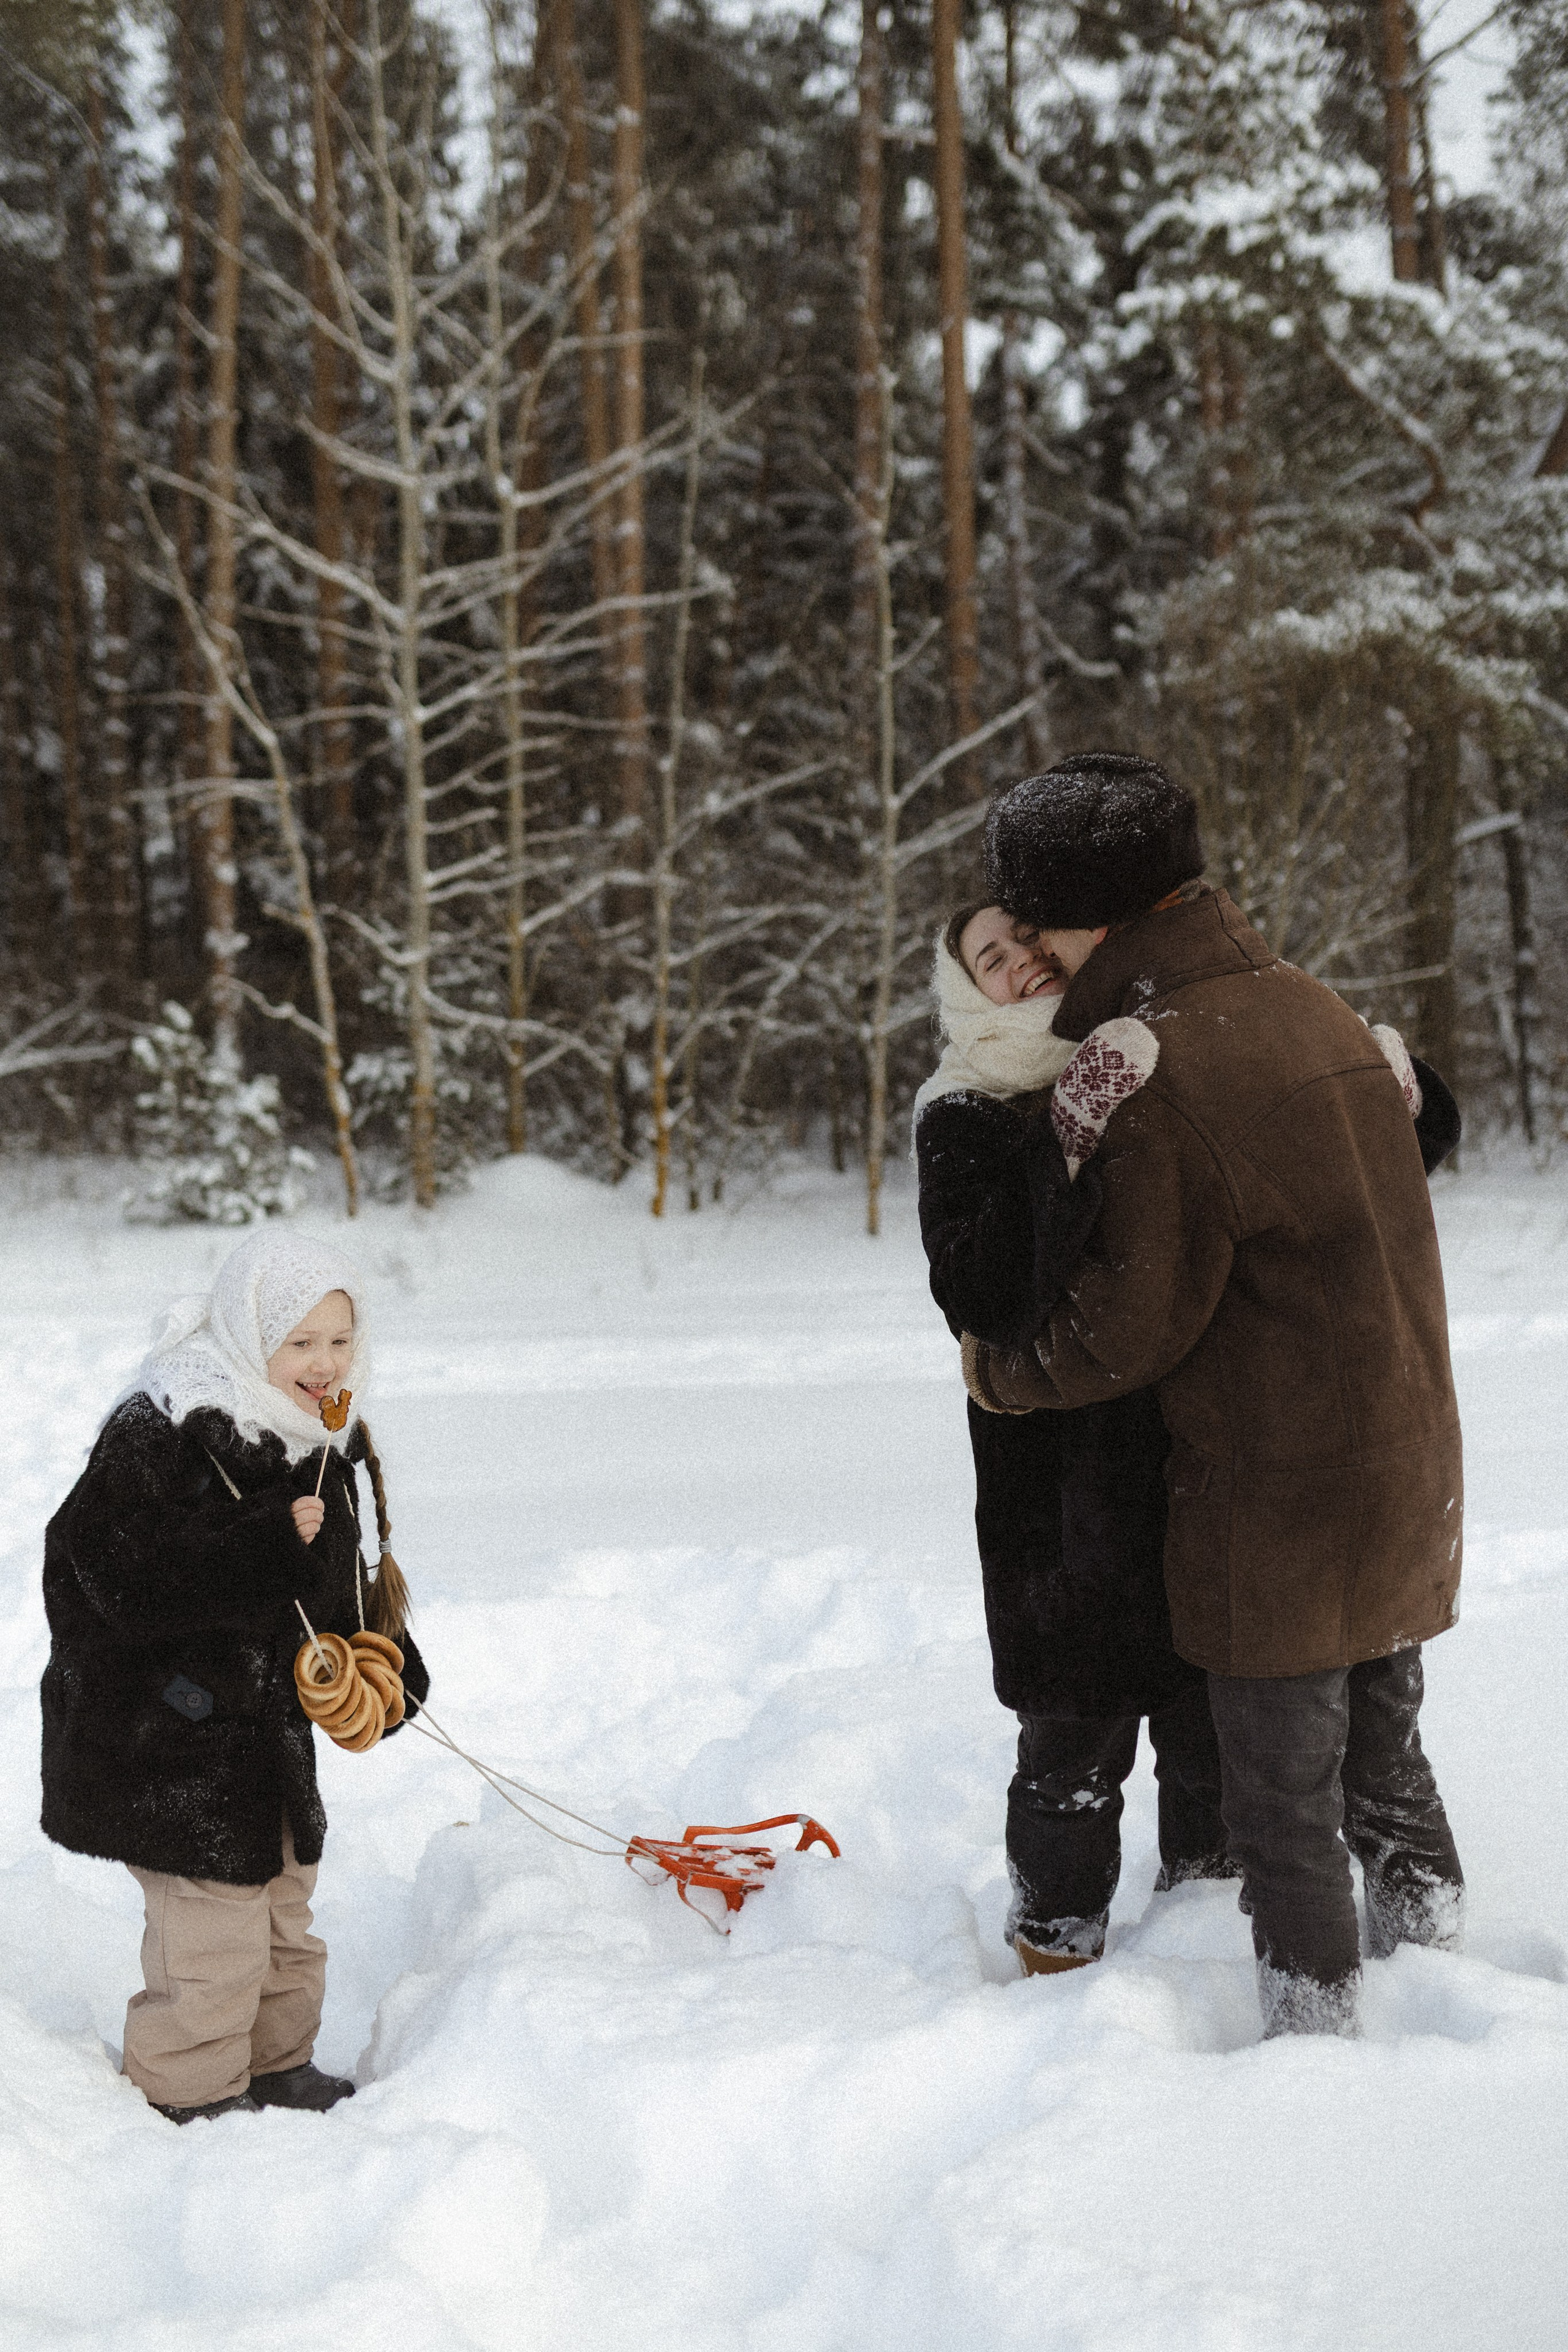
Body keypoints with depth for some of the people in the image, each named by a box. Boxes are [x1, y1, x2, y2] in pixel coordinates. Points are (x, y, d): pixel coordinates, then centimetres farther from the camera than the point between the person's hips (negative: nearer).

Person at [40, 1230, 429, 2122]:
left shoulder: (326, 1438, 5)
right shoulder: (158, 1433, -22)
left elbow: (346, 1577, 18)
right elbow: (134, 1582, -29)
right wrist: (271, 1544, -33)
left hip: (272, 1719, 9)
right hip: (168, 1737, -8)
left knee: (283, 1903, 21)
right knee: (212, 1923, -5)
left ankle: (277, 2066, 39)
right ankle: (195, 2094, 15)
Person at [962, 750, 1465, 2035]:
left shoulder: (1169, 1073, -21)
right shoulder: (1311, 1005, 5)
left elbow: (1128, 1326, -17)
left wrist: (999, 1371, 0)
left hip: (1277, 1496, -9)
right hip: (1405, 1471, 9)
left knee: (1285, 1797, 5)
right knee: (1385, 1753, 23)